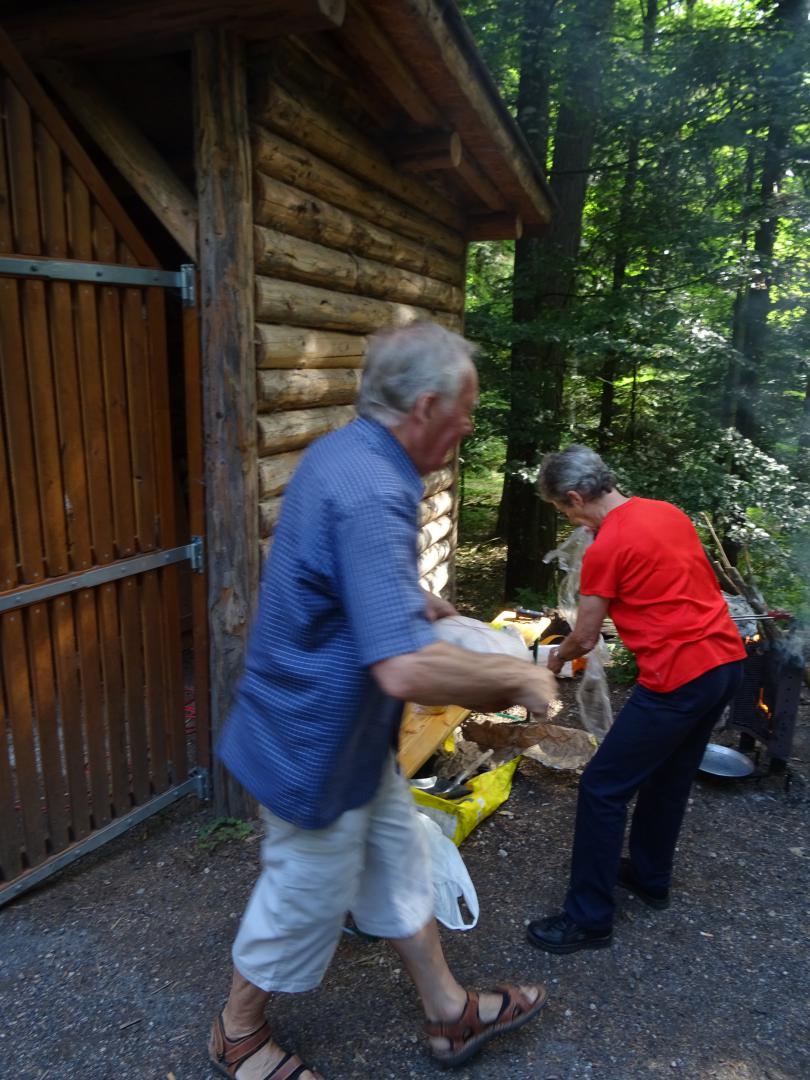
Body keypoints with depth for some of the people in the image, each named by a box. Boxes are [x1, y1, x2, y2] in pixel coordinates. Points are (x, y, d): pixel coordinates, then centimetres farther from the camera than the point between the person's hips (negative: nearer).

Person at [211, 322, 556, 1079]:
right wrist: (516, 678, -24)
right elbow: (406, 671, -40)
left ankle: (450, 1013, 44)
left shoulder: (343, 453, 0)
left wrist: (413, 599, 13)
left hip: (350, 735, 10)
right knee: (305, 901, 15)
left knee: (398, 867, 22)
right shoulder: (371, 495, -33)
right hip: (317, 742, -9)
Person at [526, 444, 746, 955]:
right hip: (726, 660, 9)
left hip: (679, 678, -9)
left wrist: (557, 658, 16)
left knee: (602, 789, 2)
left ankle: (589, 919, 12)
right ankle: (651, 876, 42)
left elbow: (584, 638, -6)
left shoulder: (606, 548, -14)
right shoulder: (670, 512, 9)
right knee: (669, 776, 25)